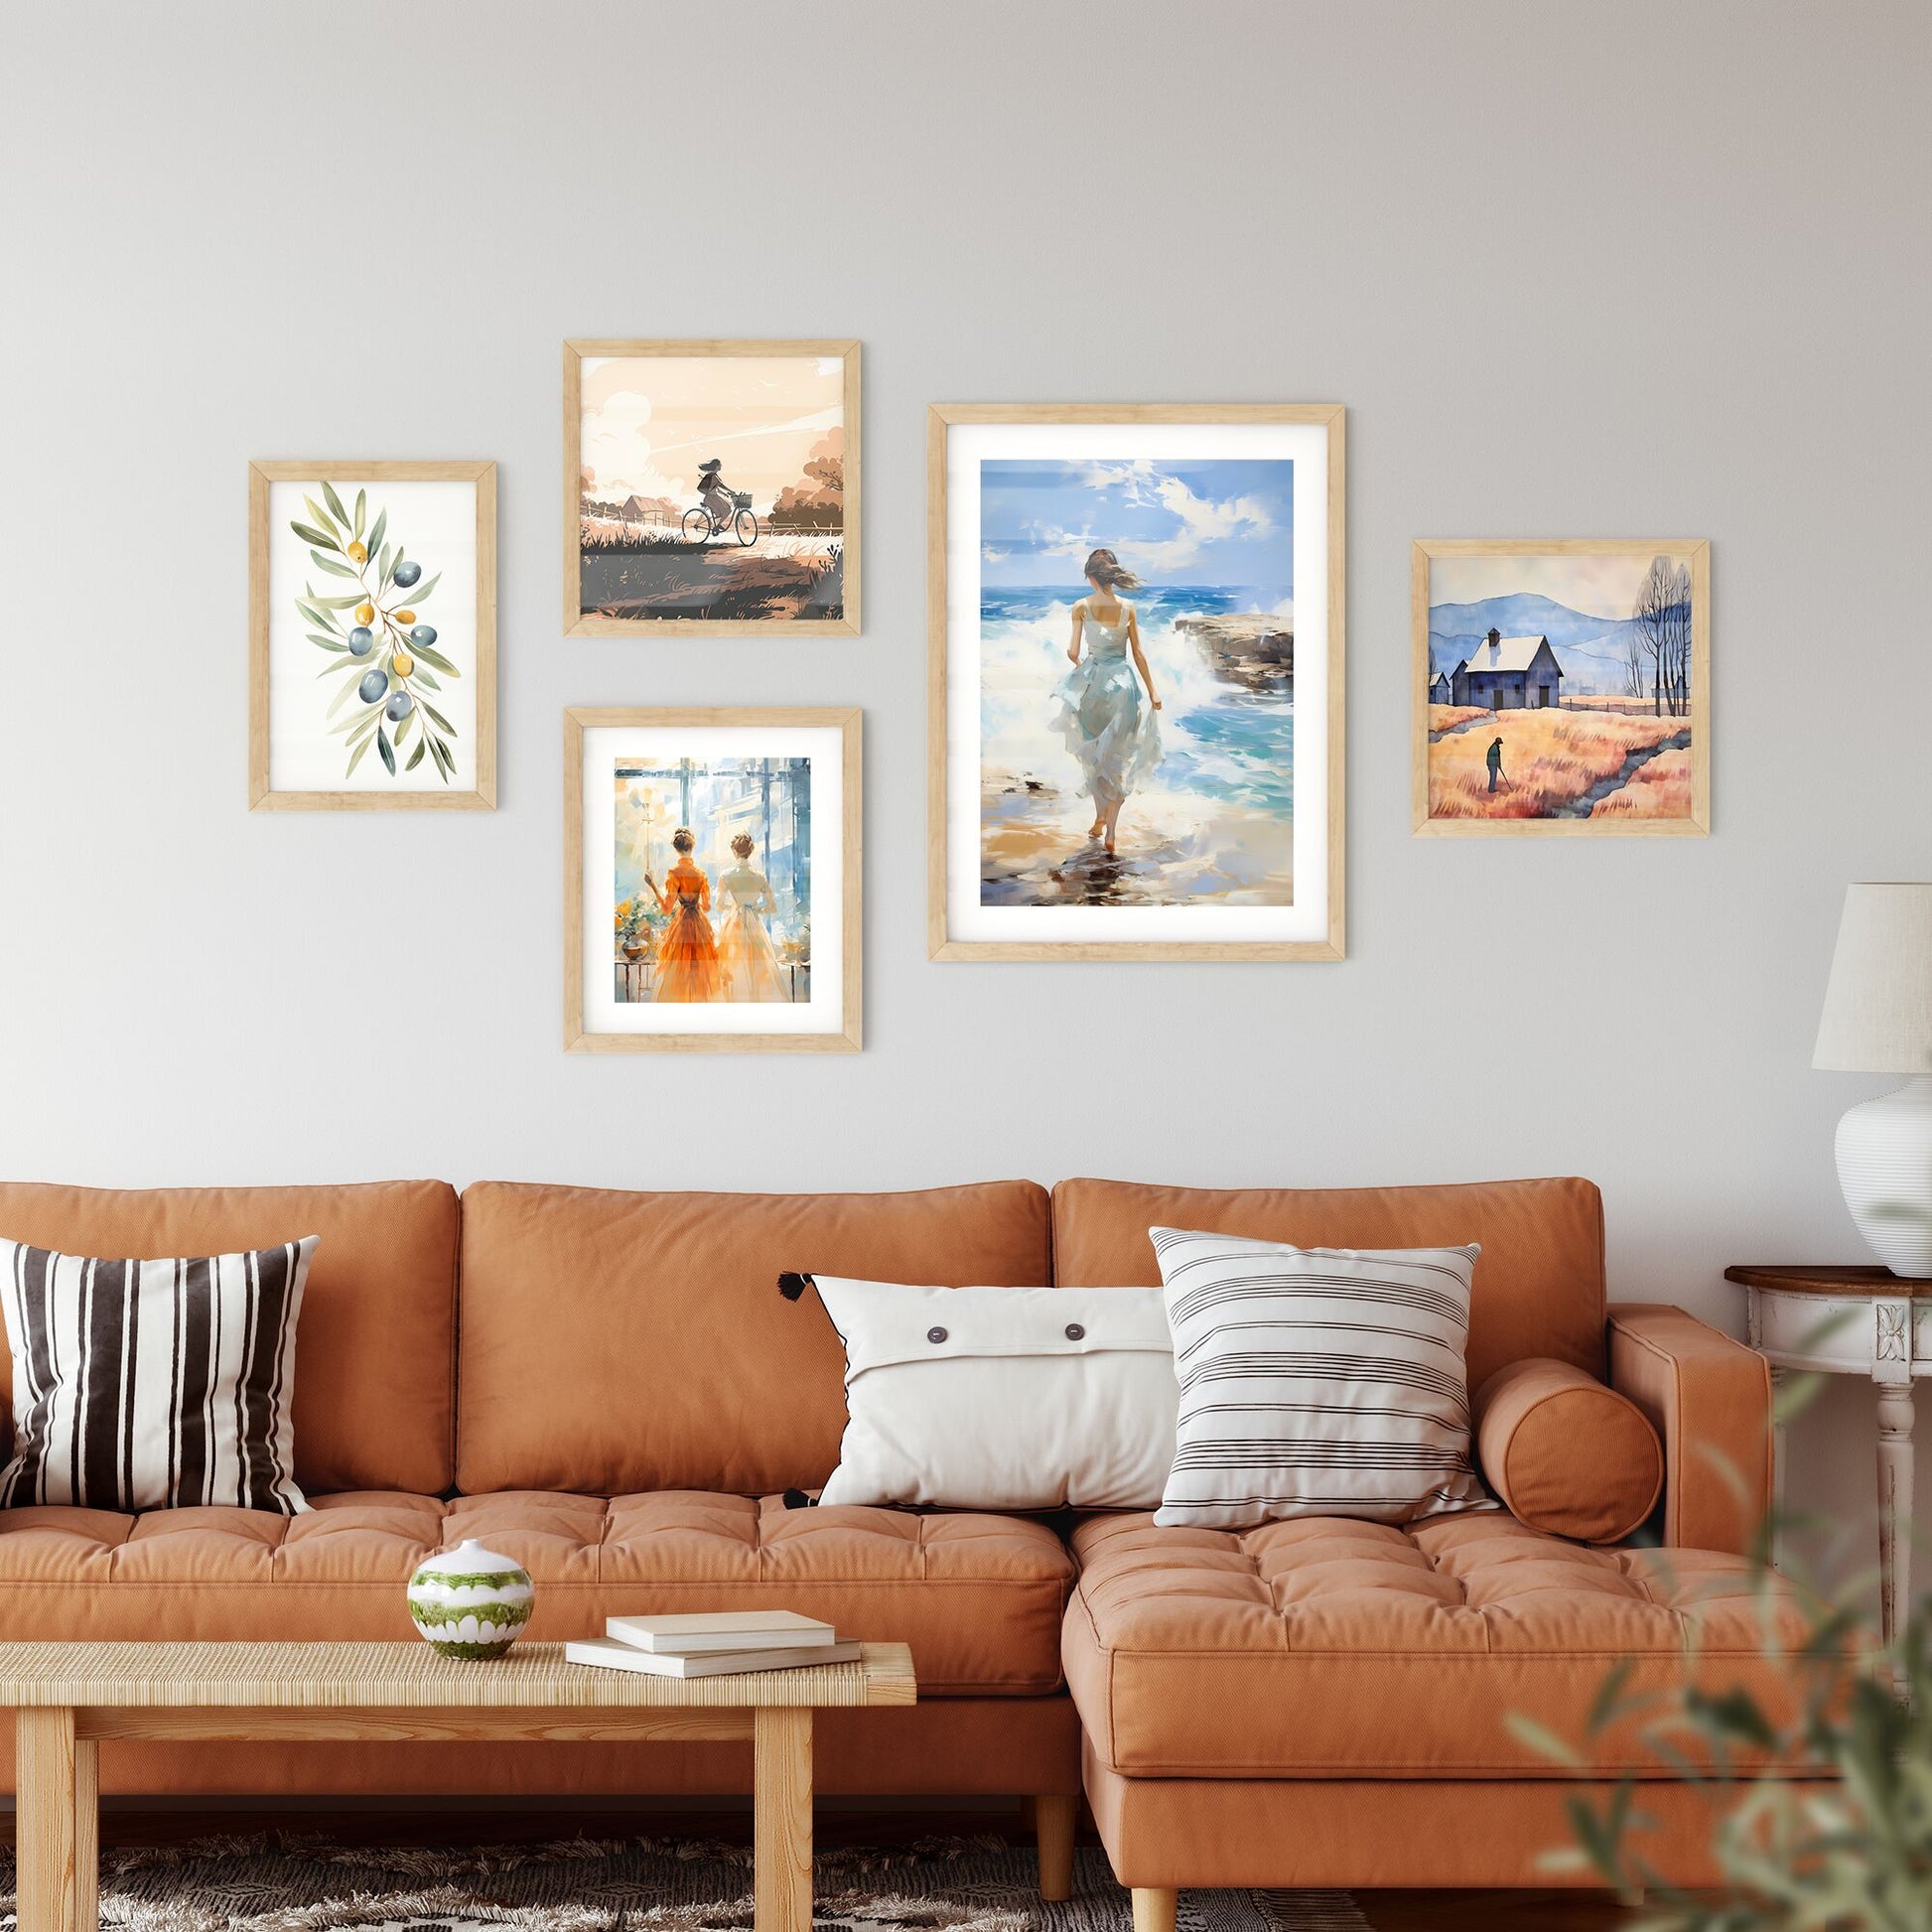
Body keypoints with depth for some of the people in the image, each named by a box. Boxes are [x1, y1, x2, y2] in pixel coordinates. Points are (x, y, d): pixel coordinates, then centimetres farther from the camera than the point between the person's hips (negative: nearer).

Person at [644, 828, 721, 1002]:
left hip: (681, 923, -5)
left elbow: (667, 907, -13)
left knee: (678, 976, 0)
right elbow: (706, 906, 9)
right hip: (700, 924, 5)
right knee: (699, 973, 10)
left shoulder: (675, 872, -11)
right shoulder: (701, 873, 4)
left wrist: (653, 885, -3)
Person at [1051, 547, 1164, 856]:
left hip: (1091, 681, -1)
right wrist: (1152, 692, 6)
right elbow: (1138, 654, 0)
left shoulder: (1082, 607, -7)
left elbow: (1073, 652, -8)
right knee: (1118, 759, 5)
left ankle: (1100, 817, 25)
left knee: (1093, 754, 19)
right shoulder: (1127, 608, -2)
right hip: (1123, 682, 1)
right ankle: (1111, 830, -2)